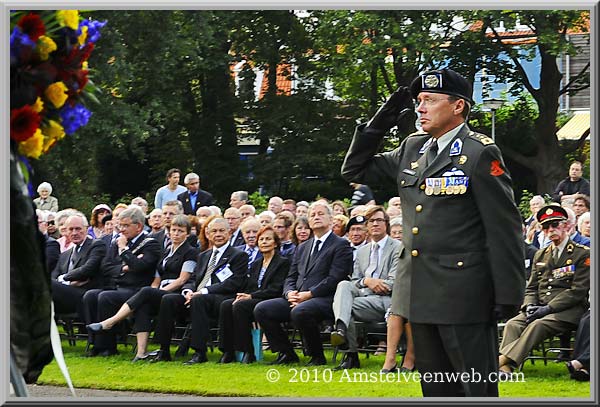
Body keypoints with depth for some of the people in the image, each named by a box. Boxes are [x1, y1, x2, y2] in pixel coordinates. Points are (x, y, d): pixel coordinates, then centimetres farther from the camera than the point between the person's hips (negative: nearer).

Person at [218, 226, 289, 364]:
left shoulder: (283, 262, 2)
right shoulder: (256, 264, 25)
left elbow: (276, 289, -8)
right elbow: (249, 286, 18)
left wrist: (251, 296, -16)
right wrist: (241, 296, -7)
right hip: (253, 300, 6)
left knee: (240, 306, -34)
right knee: (226, 305, -23)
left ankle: (248, 351, -30)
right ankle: (227, 351, -24)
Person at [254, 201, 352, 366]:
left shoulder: (341, 245, 2)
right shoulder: (303, 248, 25)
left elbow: (334, 278, -10)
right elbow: (291, 277, 21)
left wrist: (309, 294, -16)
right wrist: (290, 293, -3)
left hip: (325, 299, -7)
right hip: (297, 298, 7)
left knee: (299, 312, -38)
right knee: (261, 309, -11)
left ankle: (317, 356, -17)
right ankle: (287, 354, -2)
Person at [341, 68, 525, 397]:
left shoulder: (480, 153, -9)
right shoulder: (412, 149, 13)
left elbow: (504, 229, -11)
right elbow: (355, 170, 23)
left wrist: (508, 296, -14)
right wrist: (378, 125, 8)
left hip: (463, 294, -8)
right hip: (422, 294, 8)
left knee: (477, 388, -5)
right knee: (436, 389, 12)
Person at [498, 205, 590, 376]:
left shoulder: (582, 254, 1)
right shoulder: (540, 255, 22)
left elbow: (577, 291, -8)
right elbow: (531, 288, 21)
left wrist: (548, 308, -14)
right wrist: (529, 306, -3)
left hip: (568, 311, -6)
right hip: (539, 308, 6)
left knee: (538, 325, -34)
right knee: (513, 324, -23)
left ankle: (508, 360, -45)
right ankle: (504, 367, -41)